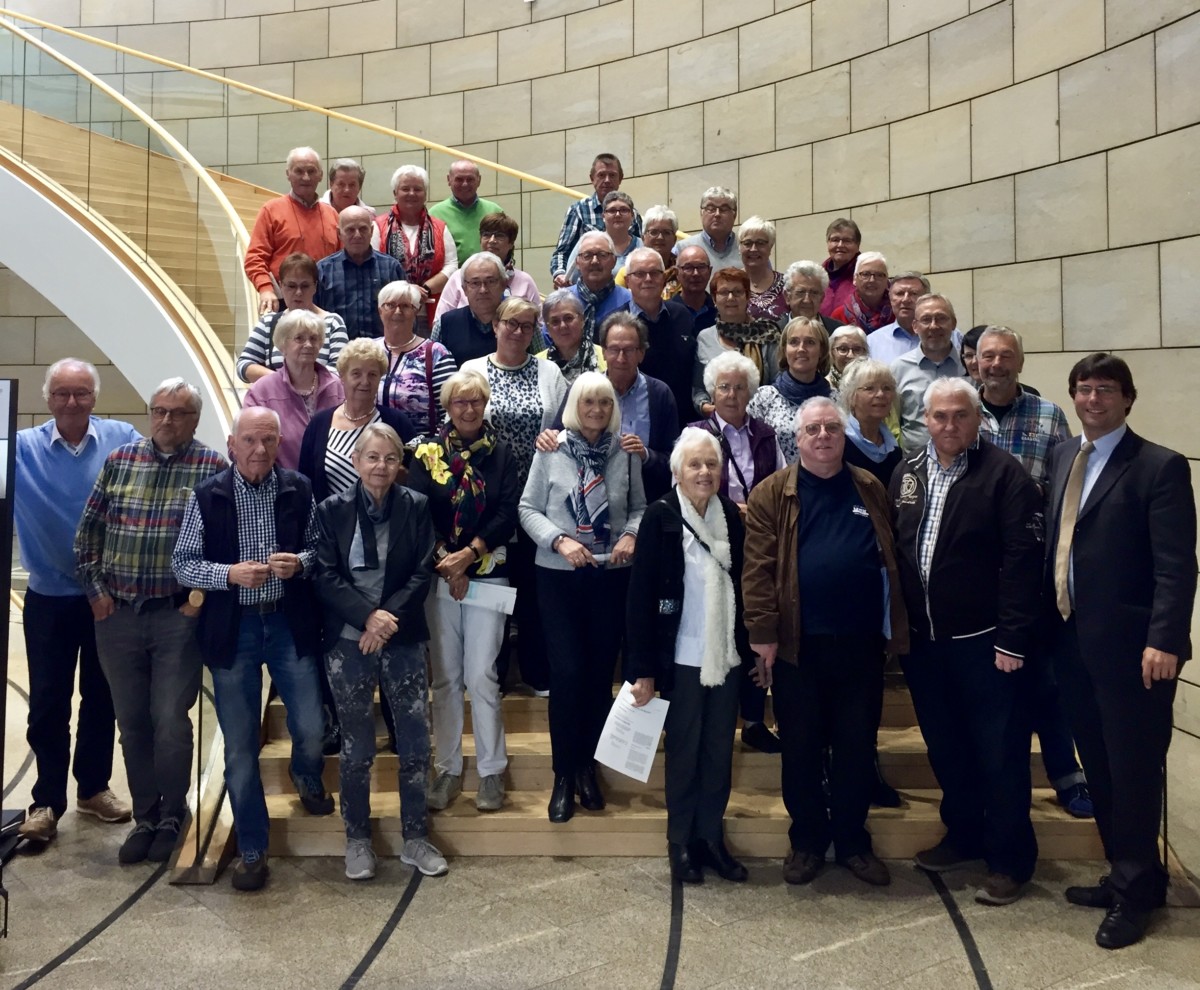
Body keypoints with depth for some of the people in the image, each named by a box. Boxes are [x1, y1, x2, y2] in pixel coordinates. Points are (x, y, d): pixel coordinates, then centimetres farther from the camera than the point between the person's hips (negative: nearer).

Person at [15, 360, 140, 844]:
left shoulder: (123, 439, -6)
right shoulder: (22, 447, -6)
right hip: (49, 596, -1)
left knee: (101, 697, 14)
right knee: (48, 703, 6)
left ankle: (94, 787, 31)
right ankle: (47, 800, 22)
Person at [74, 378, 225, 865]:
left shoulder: (213, 467, -5)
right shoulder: (119, 460, 7)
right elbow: (88, 530, 11)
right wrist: (95, 588, 5)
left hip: (178, 615, -4)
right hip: (117, 614, 4)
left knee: (171, 722, -1)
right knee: (132, 723, 11)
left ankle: (171, 818, 19)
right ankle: (144, 817, 26)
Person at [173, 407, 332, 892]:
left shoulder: (298, 489, -1)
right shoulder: (206, 496, -5)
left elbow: (318, 548, 7)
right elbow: (182, 563, -2)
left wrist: (299, 562, -15)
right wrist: (229, 573, -19)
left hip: (289, 622, 1)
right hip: (231, 628, -1)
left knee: (311, 728, 6)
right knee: (240, 746, 6)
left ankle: (306, 777, 44)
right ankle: (252, 850, 22)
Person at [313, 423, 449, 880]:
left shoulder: (416, 507, 1)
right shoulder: (332, 510, -1)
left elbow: (422, 574, -3)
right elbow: (326, 578, -5)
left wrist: (389, 619, -14)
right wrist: (368, 616, -17)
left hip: (403, 640, 1)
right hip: (348, 641, -1)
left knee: (416, 742, 3)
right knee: (356, 747, 8)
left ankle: (416, 838, 19)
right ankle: (357, 840, 24)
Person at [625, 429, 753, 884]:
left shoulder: (731, 517, 3)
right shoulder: (660, 517, -10)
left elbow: (742, 584, 8)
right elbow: (641, 594, -12)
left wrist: (749, 646, 6)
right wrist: (643, 667, -14)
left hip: (726, 656, 4)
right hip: (683, 658, -4)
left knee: (720, 752, 12)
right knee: (684, 752, 9)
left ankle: (712, 837, 27)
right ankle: (681, 843, 23)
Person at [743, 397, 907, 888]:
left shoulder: (870, 489, 8)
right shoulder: (772, 493, -2)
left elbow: (891, 560, 10)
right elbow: (758, 569, -7)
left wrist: (894, 628, 6)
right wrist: (764, 634, -13)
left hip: (861, 642, 2)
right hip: (798, 644, -2)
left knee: (857, 746, 12)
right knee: (801, 748, 9)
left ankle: (853, 842, 28)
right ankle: (807, 841, 25)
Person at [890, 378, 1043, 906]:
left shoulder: (1003, 474, -10)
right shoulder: (907, 473, 8)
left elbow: (1022, 560, -14)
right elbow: (893, 550, 10)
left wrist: (1013, 640, -17)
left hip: (983, 642, -5)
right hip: (922, 640, 6)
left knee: (999, 753, 5)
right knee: (944, 748, 18)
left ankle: (1009, 860, 21)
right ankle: (963, 836, 36)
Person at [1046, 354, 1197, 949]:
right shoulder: (1061, 456, 12)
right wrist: (1046, 622, 7)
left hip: (1129, 645, -6)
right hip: (1072, 641, 6)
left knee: (1133, 770, 4)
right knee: (1100, 768, 15)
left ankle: (1135, 892, 19)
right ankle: (1125, 874, 30)